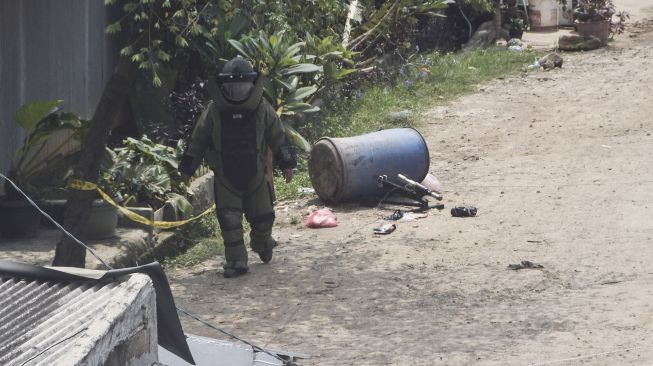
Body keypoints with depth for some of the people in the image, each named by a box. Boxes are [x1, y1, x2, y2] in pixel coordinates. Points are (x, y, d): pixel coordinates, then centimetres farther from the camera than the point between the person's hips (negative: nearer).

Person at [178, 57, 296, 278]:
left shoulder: (262, 108, -3)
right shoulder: (214, 110, -7)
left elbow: (277, 137, 6)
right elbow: (197, 140, 1)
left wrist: (286, 164, 7)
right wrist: (187, 168, 2)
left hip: (255, 175, 1)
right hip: (225, 177, -1)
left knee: (262, 216, 11)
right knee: (229, 219, -7)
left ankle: (262, 245, 41)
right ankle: (236, 261, 1)